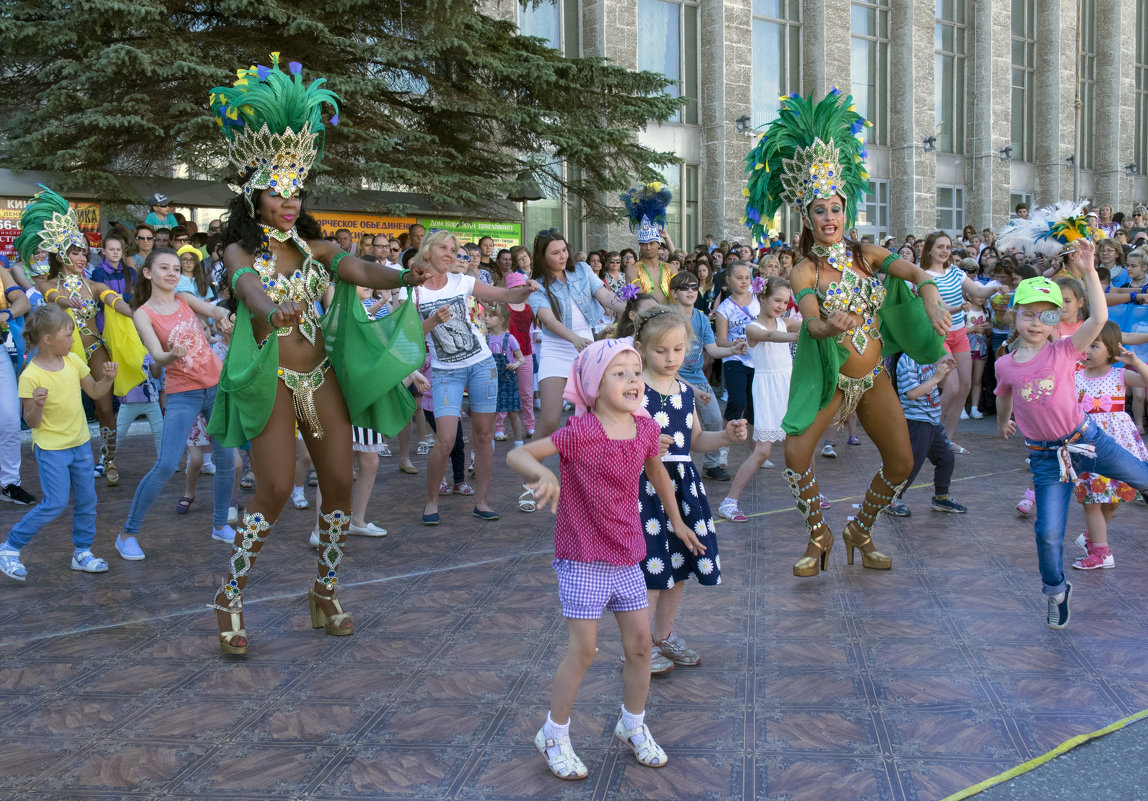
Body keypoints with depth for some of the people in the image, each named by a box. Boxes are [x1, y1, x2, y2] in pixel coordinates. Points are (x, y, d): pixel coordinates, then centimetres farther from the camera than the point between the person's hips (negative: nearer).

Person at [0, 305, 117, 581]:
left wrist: (107, 378, -6)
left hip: (80, 444, 6)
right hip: (50, 448, -6)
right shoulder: (30, 377, -17)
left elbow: (94, 392, 13)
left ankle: (82, 551, 24)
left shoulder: (73, 361, 0)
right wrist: (38, 405, -34)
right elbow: (32, 422, -14)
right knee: (56, 503, -10)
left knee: (87, 501, 9)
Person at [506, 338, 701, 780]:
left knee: (640, 642, 10)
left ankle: (633, 725, 33)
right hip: (582, 559, -5)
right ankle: (554, 735, 19)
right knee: (584, 648, -1)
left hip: (626, 557, 6)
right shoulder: (580, 432, -19)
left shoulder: (645, 429, -2)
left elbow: (656, 471, 18)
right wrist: (541, 471, -43)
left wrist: (676, 520, 27)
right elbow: (515, 454, -21)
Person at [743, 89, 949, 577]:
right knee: (796, 451, -19)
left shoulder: (866, 255, 0)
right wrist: (829, 327, -49)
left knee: (901, 462, 6)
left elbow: (913, 271, -15)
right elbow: (812, 322, -26)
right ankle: (819, 536, 4)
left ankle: (860, 530, 29)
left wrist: (930, 298, -37)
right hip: (829, 376, -4)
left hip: (872, 377, 4)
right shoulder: (805, 271, -10)